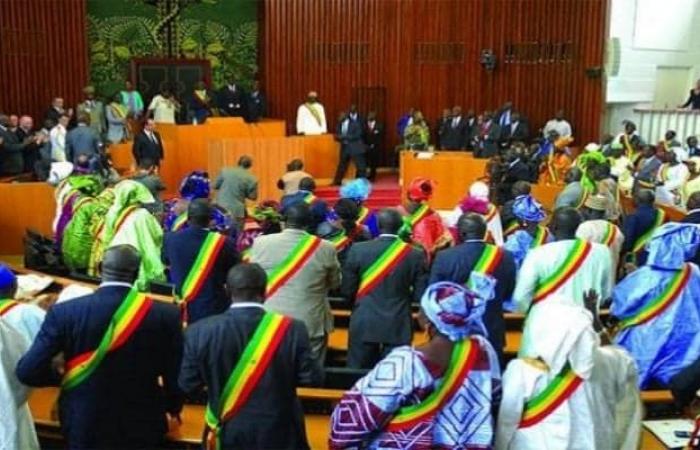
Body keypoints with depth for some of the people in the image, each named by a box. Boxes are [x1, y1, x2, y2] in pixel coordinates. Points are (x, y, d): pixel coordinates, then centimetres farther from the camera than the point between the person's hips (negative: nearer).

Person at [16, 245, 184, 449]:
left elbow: (27, 371, -14)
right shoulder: (166, 315, -15)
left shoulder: (64, 312, -15)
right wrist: (173, 407, 14)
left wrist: (60, 375, 7)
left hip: (84, 425, 0)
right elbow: (176, 376, -7)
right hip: (141, 426, 0)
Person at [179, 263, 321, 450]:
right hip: (278, 434, -1)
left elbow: (187, 384, -5)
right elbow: (311, 378, -11)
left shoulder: (201, 331, -15)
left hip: (227, 433, 1)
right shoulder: (291, 329, -18)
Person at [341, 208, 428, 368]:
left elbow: (347, 290, -2)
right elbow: (420, 295, -4)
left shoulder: (358, 250, -7)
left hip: (364, 324, 0)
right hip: (398, 327, 0)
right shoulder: (415, 255, -6)